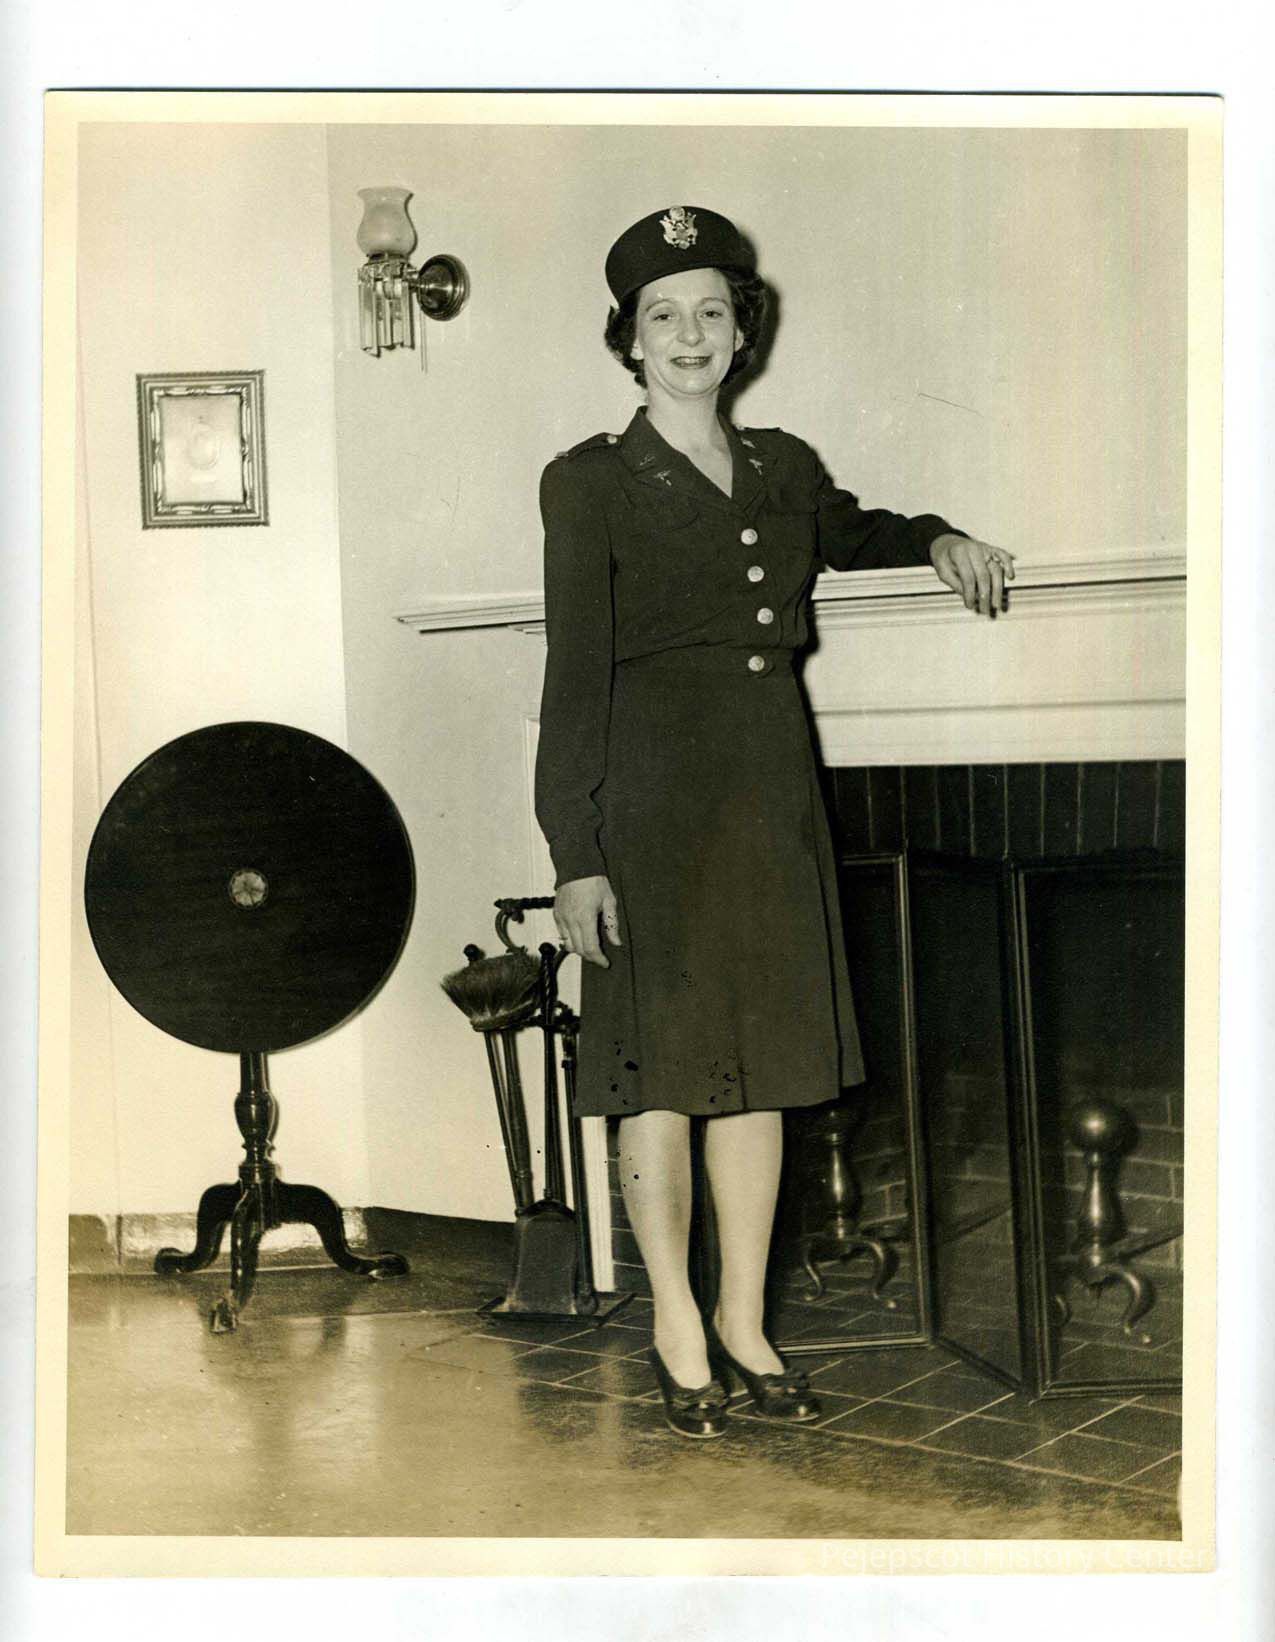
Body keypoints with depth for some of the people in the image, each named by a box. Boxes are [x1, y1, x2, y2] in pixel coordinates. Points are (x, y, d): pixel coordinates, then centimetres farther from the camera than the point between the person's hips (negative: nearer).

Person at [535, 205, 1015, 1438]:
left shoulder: (784, 468, 12)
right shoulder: (591, 483, -3)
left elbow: (847, 532, 37)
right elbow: (574, 678, -8)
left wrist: (935, 539, 19)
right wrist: (574, 854, -13)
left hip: (773, 791, 5)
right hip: (654, 794, -5)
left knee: (761, 1065, 9)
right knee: (661, 1067, 1)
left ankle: (744, 1321, 22)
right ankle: (677, 1326, 17)